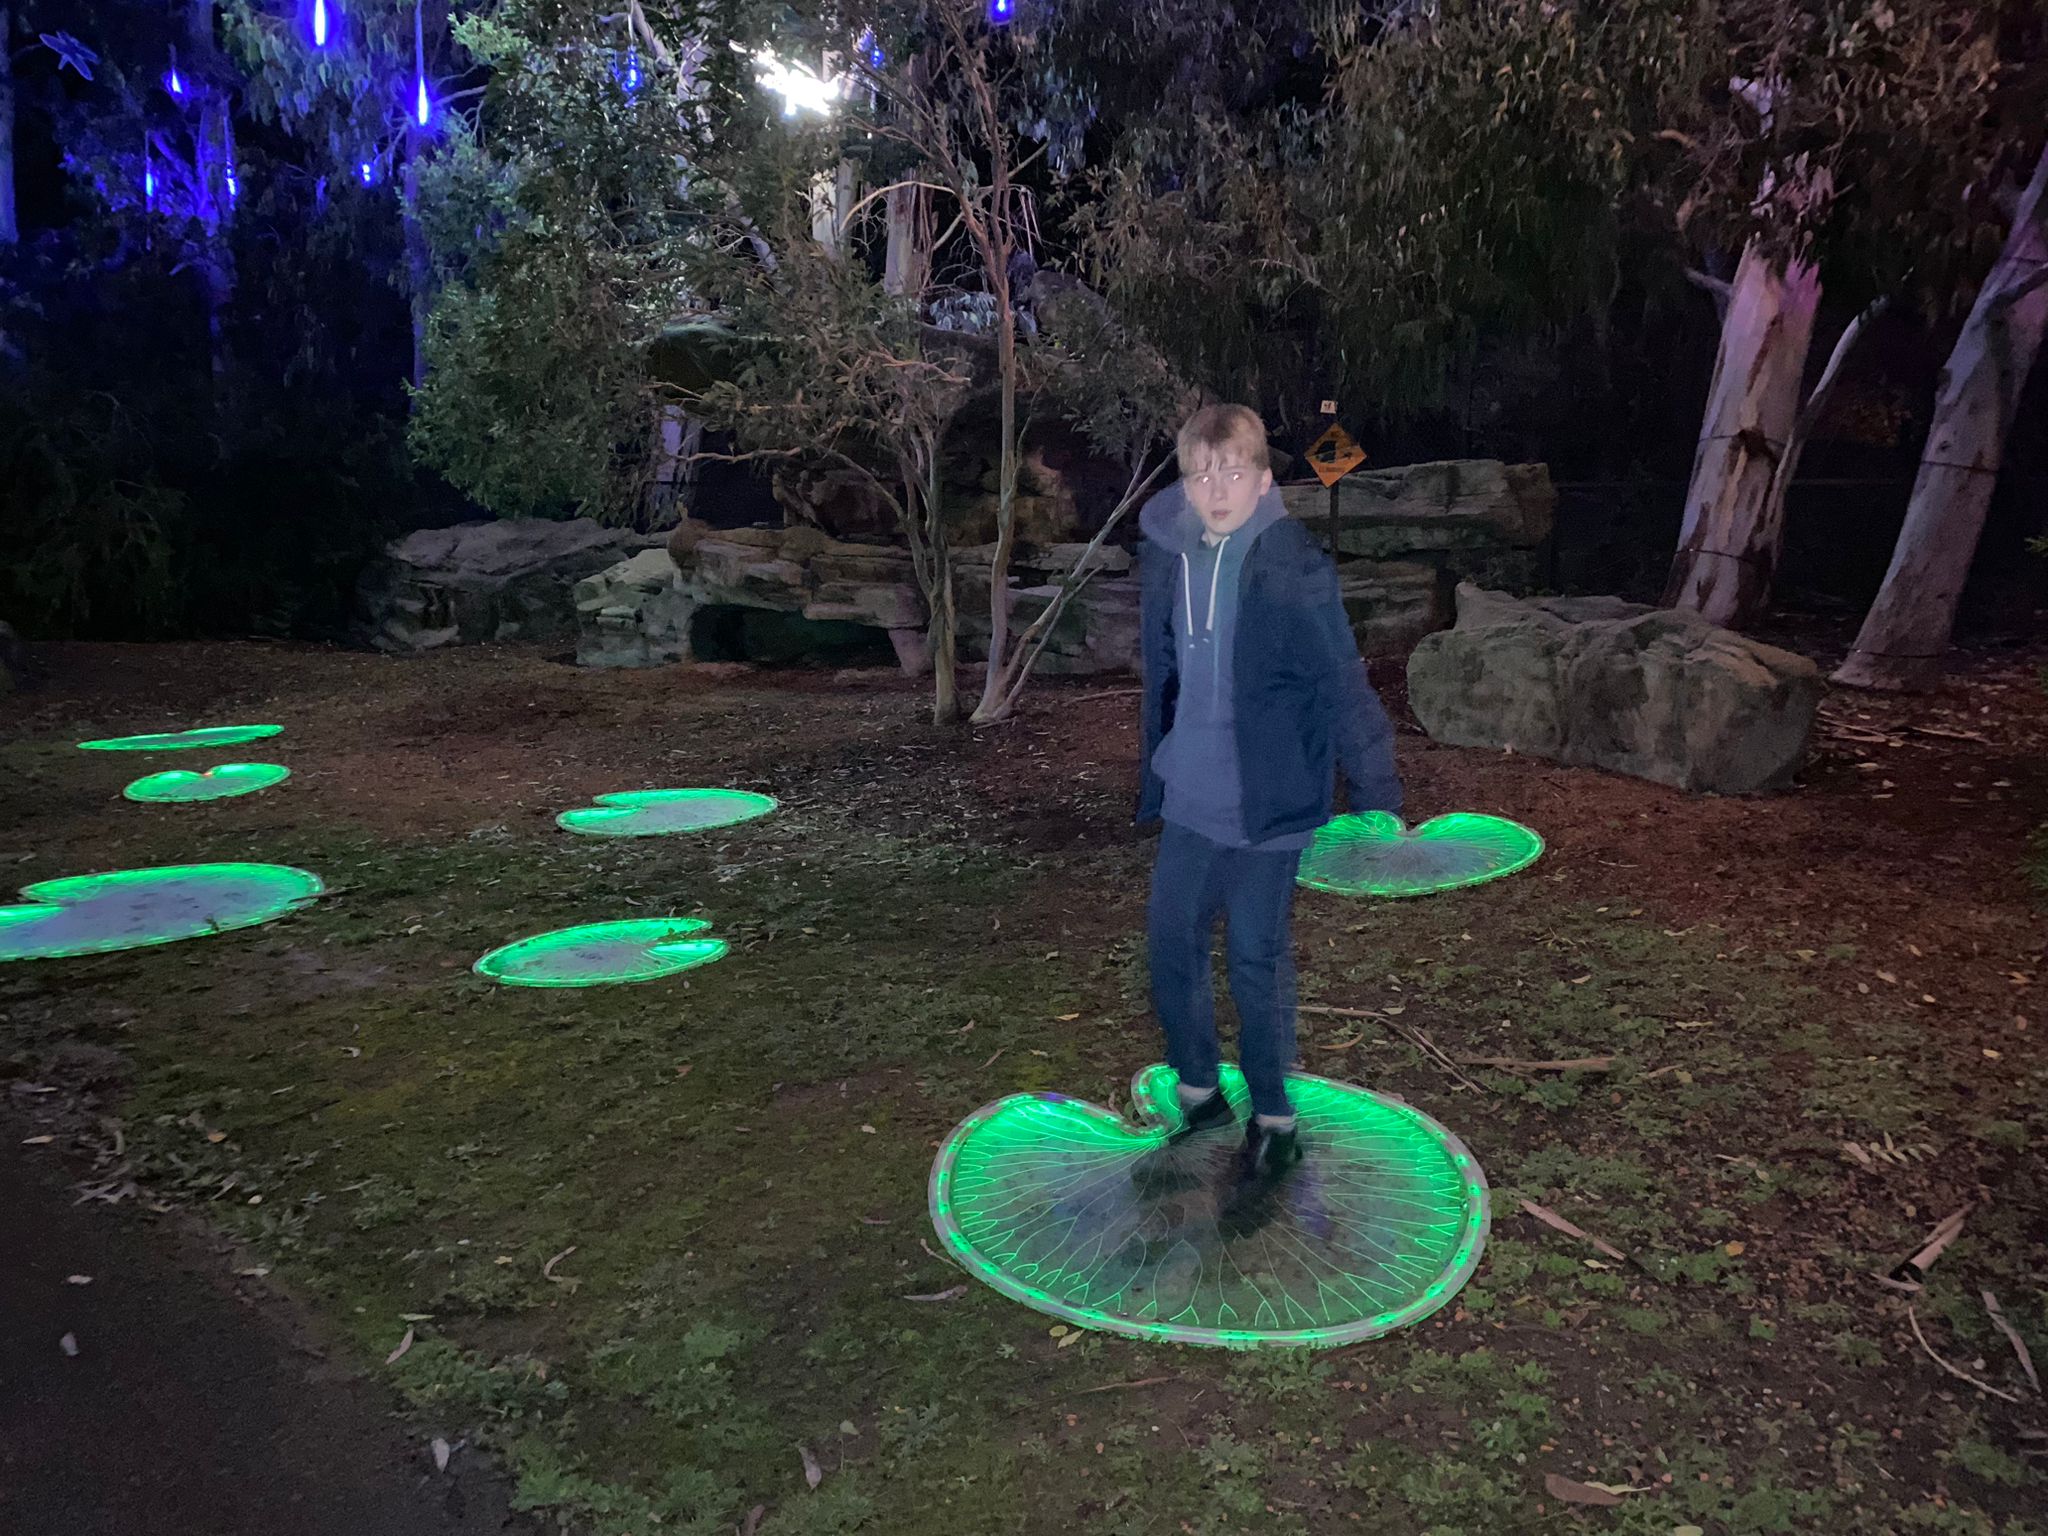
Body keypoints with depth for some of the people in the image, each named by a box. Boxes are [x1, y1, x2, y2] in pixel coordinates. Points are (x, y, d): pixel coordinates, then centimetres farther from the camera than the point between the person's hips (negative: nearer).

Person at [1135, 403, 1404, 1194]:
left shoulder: (1295, 567, -16)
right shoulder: (1166, 558, 2)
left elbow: (1344, 685, -14)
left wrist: (1378, 796, -14)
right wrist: (1155, 778, 18)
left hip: (1264, 803, -6)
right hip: (1189, 800, 6)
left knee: (1257, 965, 3)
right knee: (1170, 946, 12)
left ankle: (1274, 1120, 24)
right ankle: (1199, 1094, 34)